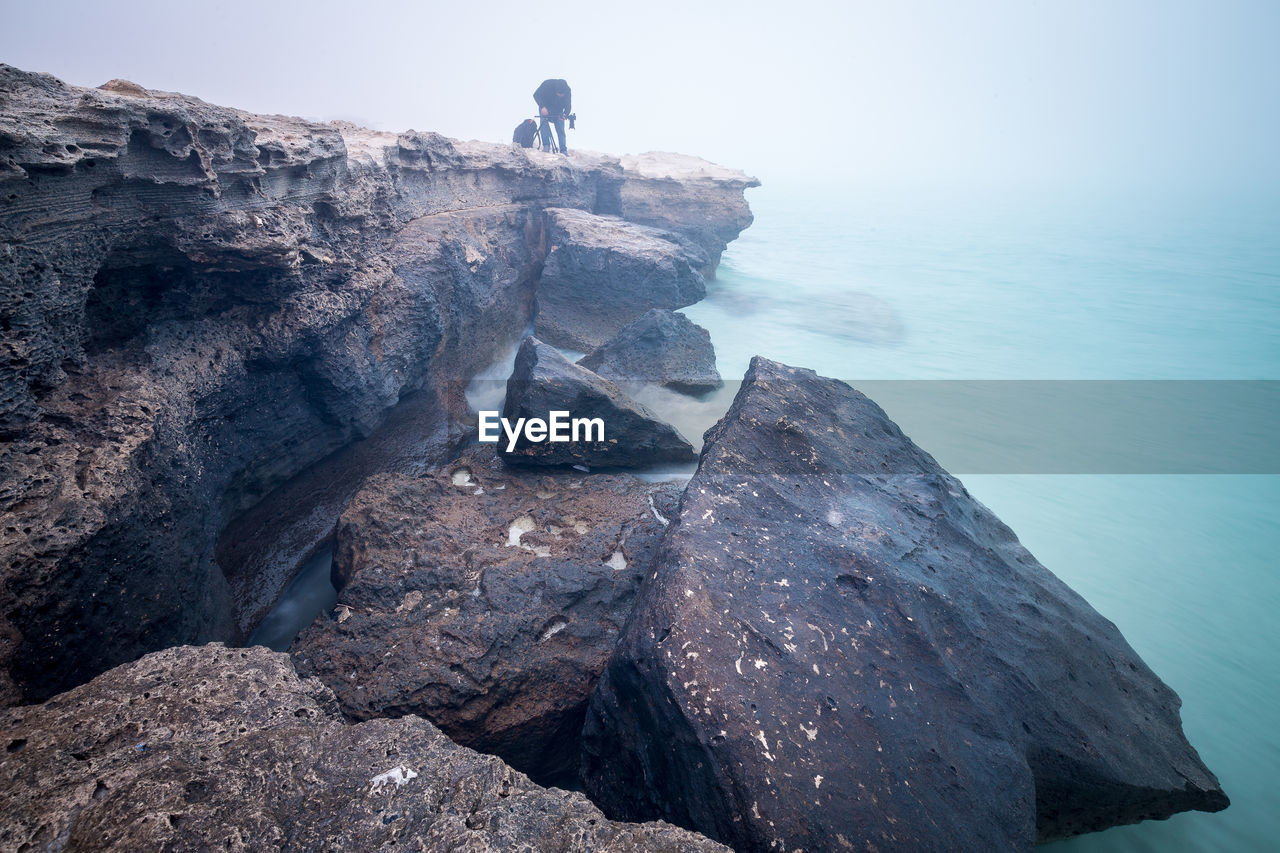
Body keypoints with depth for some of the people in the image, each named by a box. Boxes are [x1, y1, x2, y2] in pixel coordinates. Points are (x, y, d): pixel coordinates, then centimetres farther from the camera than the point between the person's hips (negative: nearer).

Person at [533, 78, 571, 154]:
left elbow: (568, 106, -19)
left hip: (558, 111, 1)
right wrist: (542, 107, -38)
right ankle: (546, 146, -21)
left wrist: (565, 114, -42)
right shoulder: (548, 84, -29)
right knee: (544, 124, -22)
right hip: (545, 108, -1)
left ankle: (564, 151, -4)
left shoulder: (567, 92, -24)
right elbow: (536, 95, -23)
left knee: (561, 130, -7)